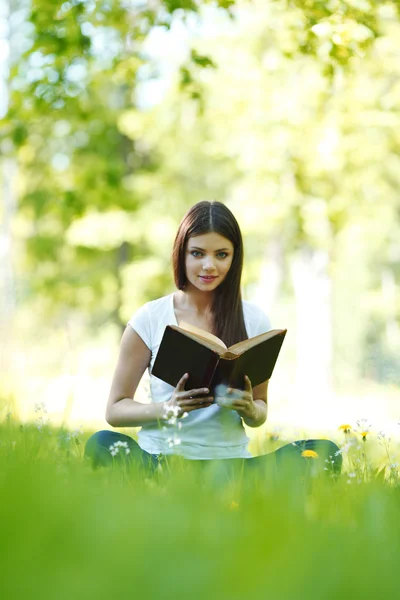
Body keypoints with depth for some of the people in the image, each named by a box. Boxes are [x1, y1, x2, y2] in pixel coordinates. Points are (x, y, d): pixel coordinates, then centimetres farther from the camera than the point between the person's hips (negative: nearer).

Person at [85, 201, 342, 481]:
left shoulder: (254, 321, 7)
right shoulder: (149, 319, 1)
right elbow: (115, 409, 3)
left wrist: (250, 409, -11)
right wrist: (167, 409, -17)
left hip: (230, 460, 2)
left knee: (325, 452, -23)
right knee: (103, 444, -34)